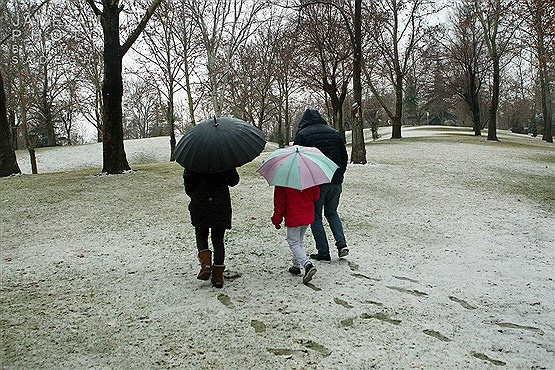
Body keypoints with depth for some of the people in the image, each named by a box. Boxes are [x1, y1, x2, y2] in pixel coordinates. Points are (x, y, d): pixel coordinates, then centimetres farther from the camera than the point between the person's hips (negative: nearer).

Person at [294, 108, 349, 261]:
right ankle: (342, 244, 6)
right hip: (336, 181, 5)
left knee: (315, 217, 7)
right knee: (332, 213, 21)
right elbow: (344, 157, 14)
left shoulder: (302, 135, -4)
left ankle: (323, 253, 7)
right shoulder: (335, 133, 11)